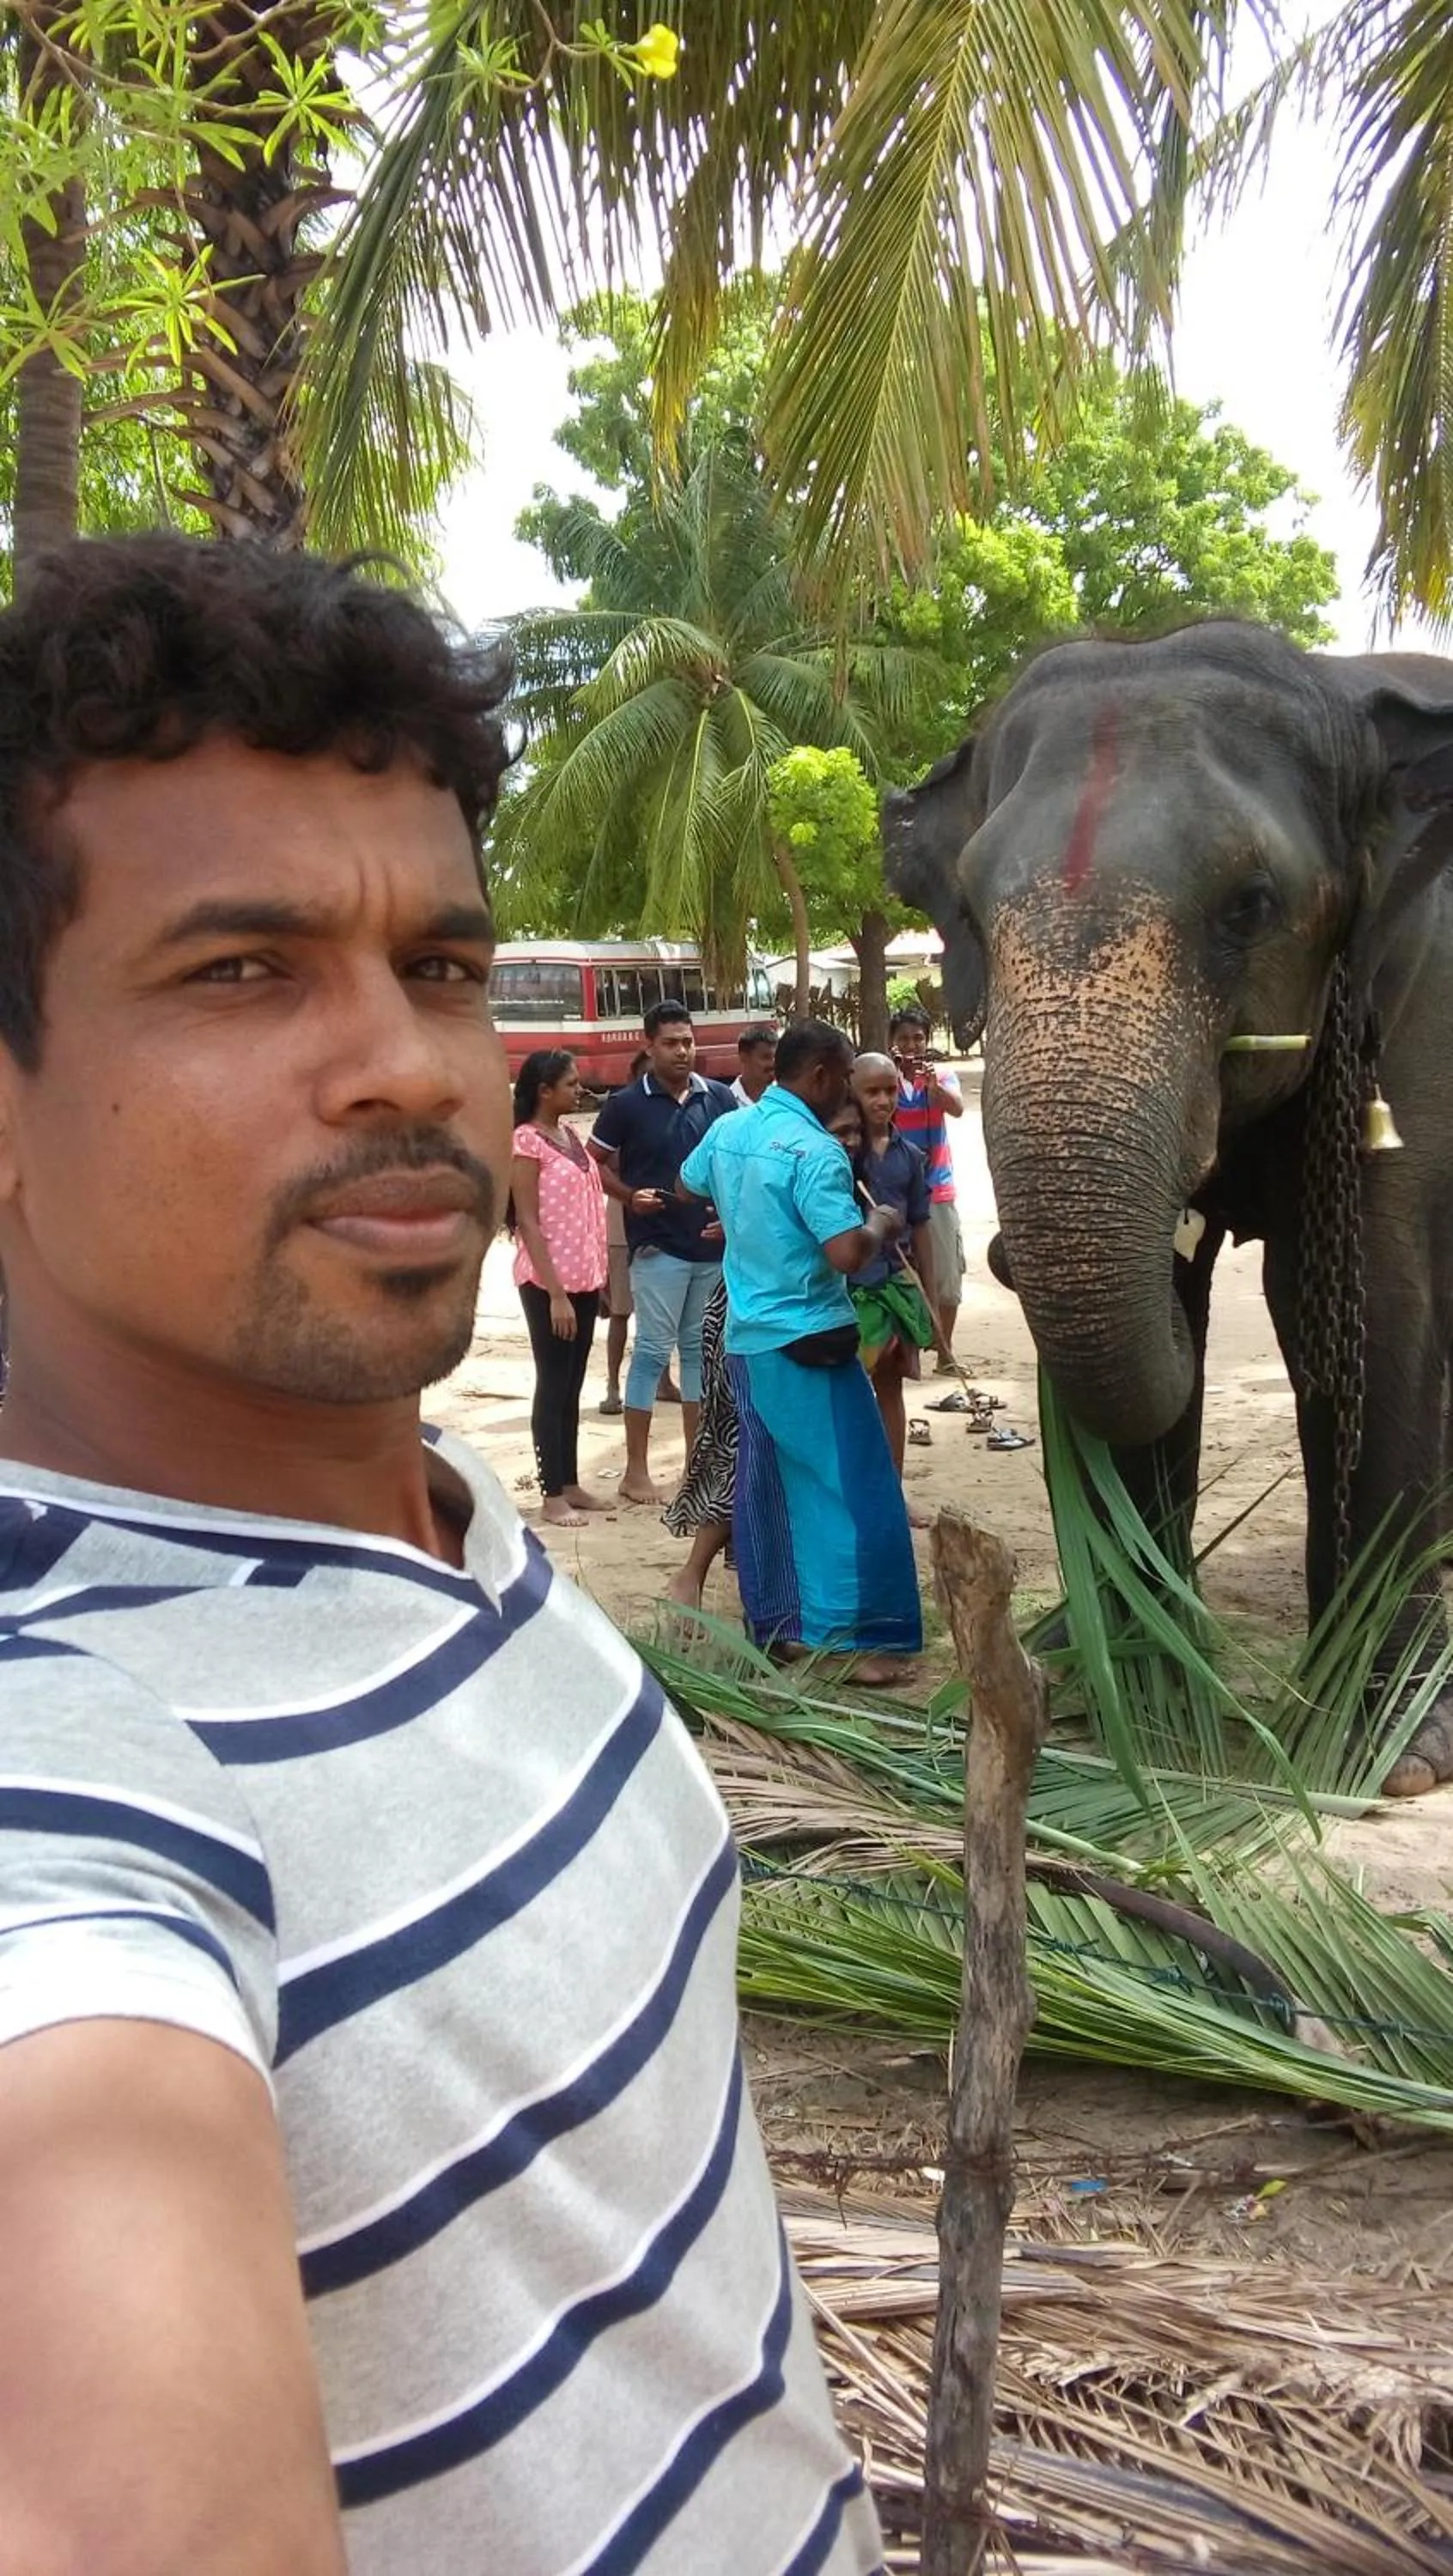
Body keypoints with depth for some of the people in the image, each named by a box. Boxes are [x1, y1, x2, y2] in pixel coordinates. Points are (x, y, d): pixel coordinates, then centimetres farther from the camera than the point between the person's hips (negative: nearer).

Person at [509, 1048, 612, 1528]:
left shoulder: (569, 1135, 10)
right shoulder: (528, 1141, -13)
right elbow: (528, 1223, -16)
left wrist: (600, 1275, 12)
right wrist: (555, 1292, -19)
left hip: (583, 1277, 7)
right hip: (549, 1282, -7)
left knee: (572, 1386, 12)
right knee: (553, 1386, -1)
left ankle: (570, 1483, 20)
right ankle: (551, 1495, 6)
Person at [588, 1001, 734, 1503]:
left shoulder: (719, 1098, 4)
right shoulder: (627, 1104, -4)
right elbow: (595, 1163, 4)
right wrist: (629, 1197, -12)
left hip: (715, 1244, 4)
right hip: (658, 1247, -4)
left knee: (701, 1348, 11)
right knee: (653, 1349, -2)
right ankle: (636, 1470, 5)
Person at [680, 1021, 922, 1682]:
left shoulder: (727, 1130, 6)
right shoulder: (815, 1150, -19)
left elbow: (688, 1185, 27)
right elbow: (847, 1255, -27)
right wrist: (883, 1225, -8)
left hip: (746, 1336, 8)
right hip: (807, 1341, -8)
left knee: (765, 1487, 14)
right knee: (852, 1490, -2)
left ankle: (775, 1623, 20)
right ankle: (854, 1636, -3)